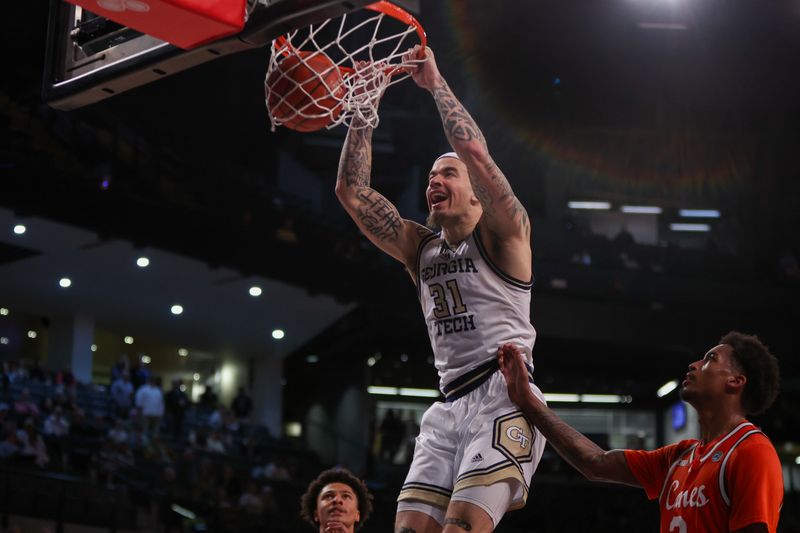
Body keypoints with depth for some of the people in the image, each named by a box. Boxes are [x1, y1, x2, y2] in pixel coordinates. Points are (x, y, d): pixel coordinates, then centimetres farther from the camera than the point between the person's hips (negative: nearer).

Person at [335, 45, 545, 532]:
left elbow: (474, 151, -13)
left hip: (503, 399, -6)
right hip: (449, 406, 6)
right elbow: (351, 191, 15)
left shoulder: (504, 234, 3)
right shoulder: (420, 249, 20)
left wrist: (436, 84, -3)